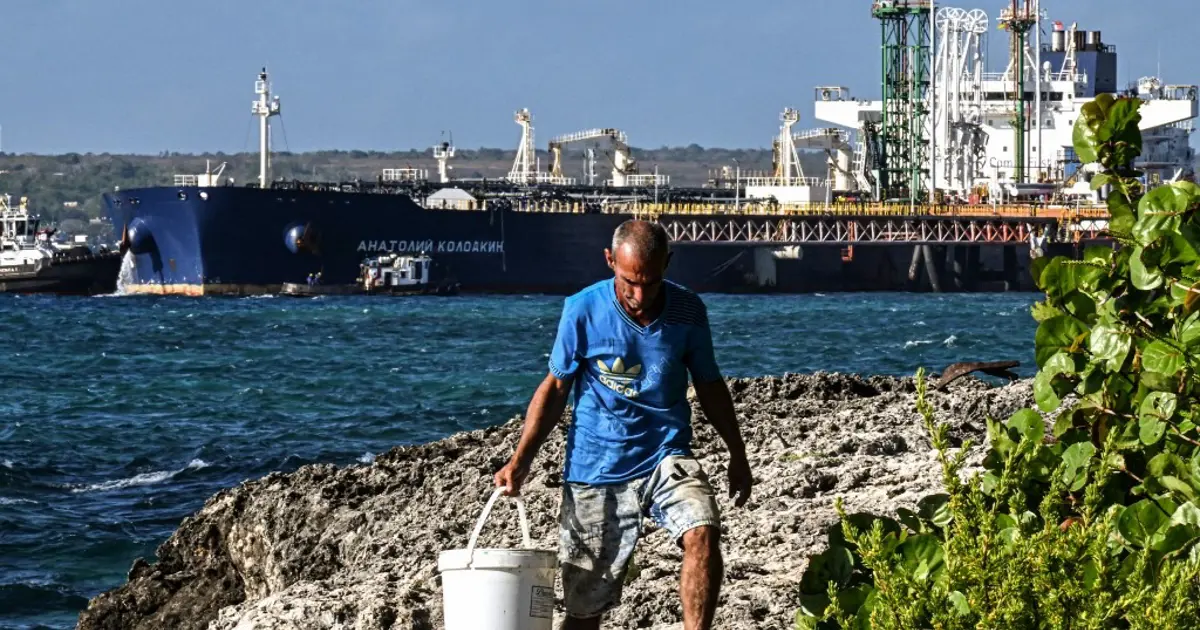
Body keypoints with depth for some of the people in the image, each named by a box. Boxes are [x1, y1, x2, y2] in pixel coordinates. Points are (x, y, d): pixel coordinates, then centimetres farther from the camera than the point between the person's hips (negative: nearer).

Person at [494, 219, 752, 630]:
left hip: (666, 457, 1)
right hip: (597, 468, -1)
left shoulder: (688, 311, -3)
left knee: (703, 535, -28)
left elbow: (709, 385, 11)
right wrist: (520, 460, -6)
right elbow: (555, 387, 1)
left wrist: (737, 454, 14)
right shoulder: (582, 311, -8)